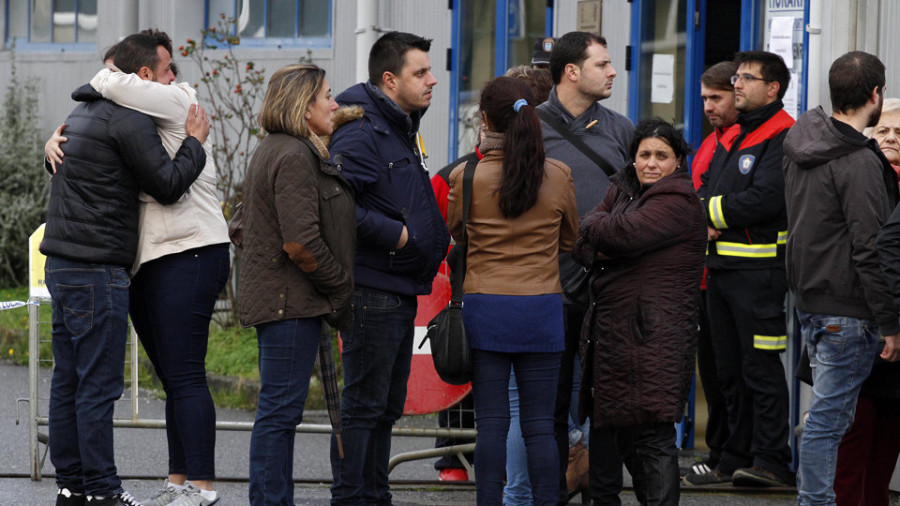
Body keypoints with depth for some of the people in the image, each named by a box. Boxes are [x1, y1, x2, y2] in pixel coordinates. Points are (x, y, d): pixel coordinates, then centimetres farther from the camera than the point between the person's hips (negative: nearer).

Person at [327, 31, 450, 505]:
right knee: (363, 404, -6)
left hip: (400, 290, 10)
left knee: (386, 406, 15)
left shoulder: (402, 129, 18)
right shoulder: (361, 132, -15)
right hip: (372, 292, -10)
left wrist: (432, 240, 13)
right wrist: (392, 233, -21)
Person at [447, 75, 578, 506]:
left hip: (485, 307, -1)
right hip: (542, 309, 1)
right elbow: (570, 239, 13)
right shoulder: (558, 176, -2)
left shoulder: (467, 177, -7)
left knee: (491, 422, 3)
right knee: (539, 423, 5)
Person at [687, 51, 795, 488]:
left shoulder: (782, 136, -10)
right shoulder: (731, 136, 19)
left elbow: (764, 200, -19)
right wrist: (708, 216, -4)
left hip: (759, 268, -9)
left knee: (760, 369, -8)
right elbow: (704, 189, 18)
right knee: (729, 370, 12)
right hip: (721, 266, 9)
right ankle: (736, 460, 18)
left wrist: (709, 210, -8)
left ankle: (771, 462, -5)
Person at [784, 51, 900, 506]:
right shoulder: (859, 164, -18)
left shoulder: (800, 146, 9)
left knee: (828, 410, 16)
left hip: (809, 298, 9)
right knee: (830, 415, -4)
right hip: (846, 310, -9)